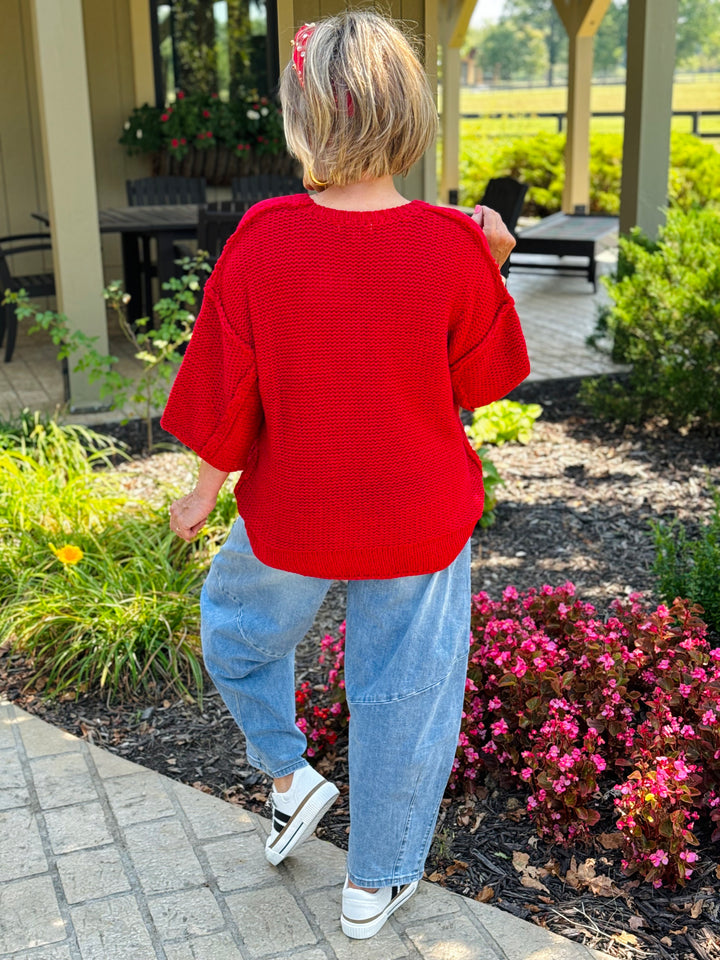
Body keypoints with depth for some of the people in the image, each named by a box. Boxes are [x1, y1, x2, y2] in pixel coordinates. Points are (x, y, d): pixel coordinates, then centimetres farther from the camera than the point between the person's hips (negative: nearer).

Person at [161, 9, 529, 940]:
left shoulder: (261, 238, -17)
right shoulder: (454, 247, -17)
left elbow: (226, 389, -8)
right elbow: (477, 383, -3)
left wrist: (206, 490, 8)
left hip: (292, 513, 0)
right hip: (419, 521, 1)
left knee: (235, 624, 32)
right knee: (402, 692, 18)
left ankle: (289, 776, 38)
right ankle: (375, 883, 35)